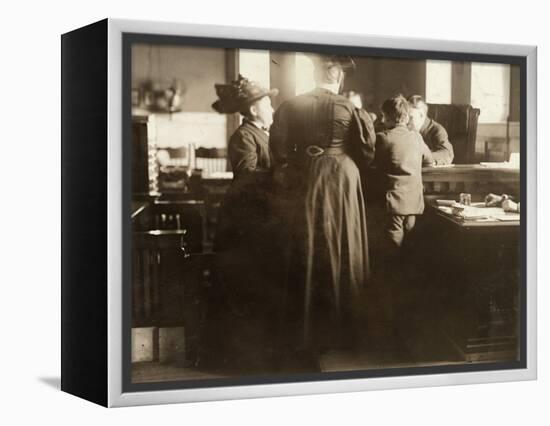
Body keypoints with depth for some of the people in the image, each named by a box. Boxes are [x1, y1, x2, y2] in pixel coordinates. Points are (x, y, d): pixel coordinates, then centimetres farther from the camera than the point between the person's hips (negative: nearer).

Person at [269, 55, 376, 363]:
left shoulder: (291, 107, -1)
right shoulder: (348, 108, -7)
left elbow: (279, 154, 1)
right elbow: (366, 154, -1)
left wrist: (287, 182, 15)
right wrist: (365, 118, 15)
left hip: (303, 188, 2)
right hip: (341, 186, -2)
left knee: (306, 260, 11)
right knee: (340, 258, 9)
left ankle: (305, 335, 18)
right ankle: (339, 333, 17)